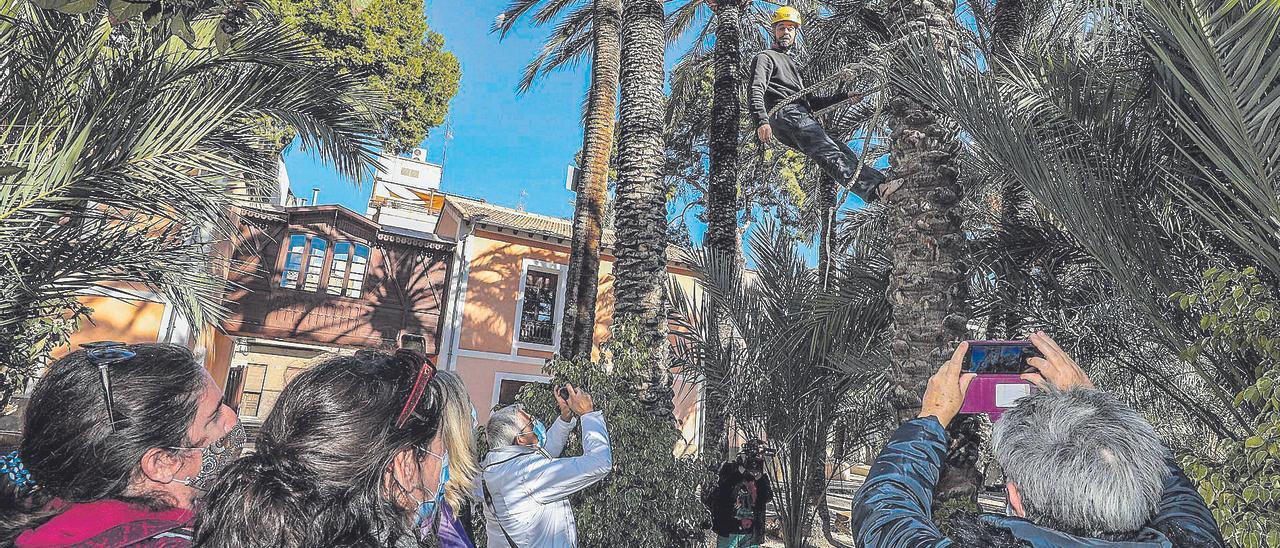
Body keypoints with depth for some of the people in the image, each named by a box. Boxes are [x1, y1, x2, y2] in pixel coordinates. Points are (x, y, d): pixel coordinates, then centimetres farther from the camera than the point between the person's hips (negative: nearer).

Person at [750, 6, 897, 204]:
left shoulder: (792, 64, 39)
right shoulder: (765, 57, 12)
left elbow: (812, 102, 37)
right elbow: (756, 91, -7)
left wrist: (845, 96, 32)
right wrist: (762, 120, -25)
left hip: (803, 117, 9)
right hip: (786, 115, -9)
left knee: (844, 152, -9)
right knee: (829, 154, -29)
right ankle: (872, 188, -46)